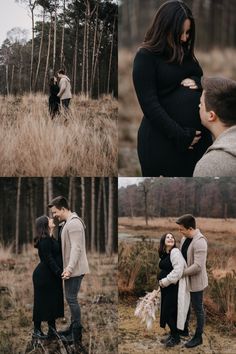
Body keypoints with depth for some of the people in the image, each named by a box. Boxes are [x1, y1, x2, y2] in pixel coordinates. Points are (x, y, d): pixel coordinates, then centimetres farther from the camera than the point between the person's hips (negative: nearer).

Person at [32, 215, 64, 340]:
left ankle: (52, 329, 21)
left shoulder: (50, 239, 12)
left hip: (51, 275, 9)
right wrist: (59, 273, -23)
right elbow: (49, 259, -21)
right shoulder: (44, 240, -17)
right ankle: (36, 330, 10)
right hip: (44, 276, -9)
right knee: (42, 302, 0)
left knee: (53, 301, 13)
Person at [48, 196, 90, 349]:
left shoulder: (74, 223, -17)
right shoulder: (70, 222, 16)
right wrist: (68, 267, 21)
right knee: (72, 298, 15)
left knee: (72, 299, -6)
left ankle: (77, 335, -1)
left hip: (75, 269, -10)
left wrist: (70, 267, -29)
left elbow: (76, 248, -24)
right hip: (73, 268, 10)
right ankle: (73, 329, 25)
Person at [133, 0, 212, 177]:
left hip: (197, 136, 6)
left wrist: (198, 83, -4)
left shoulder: (186, 52, 12)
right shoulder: (146, 56, -9)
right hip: (162, 140, -6)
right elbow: (150, 104, -15)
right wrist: (180, 135, -19)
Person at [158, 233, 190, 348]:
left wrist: (165, 281, -19)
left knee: (168, 312, -5)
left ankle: (176, 337, 12)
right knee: (166, 312, 13)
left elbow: (178, 271, -24)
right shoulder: (164, 254, 12)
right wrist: (162, 282, 18)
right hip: (166, 286, 8)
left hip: (174, 287, -8)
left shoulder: (175, 252, -15)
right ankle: (172, 335, 28)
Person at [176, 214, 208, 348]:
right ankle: (184, 328, 43)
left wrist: (182, 273, -22)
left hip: (196, 281, -9)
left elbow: (198, 266, -31)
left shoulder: (200, 242, -28)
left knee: (198, 309, 8)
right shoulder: (185, 238, -1)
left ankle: (198, 337, 23)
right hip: (186, 279, 9)